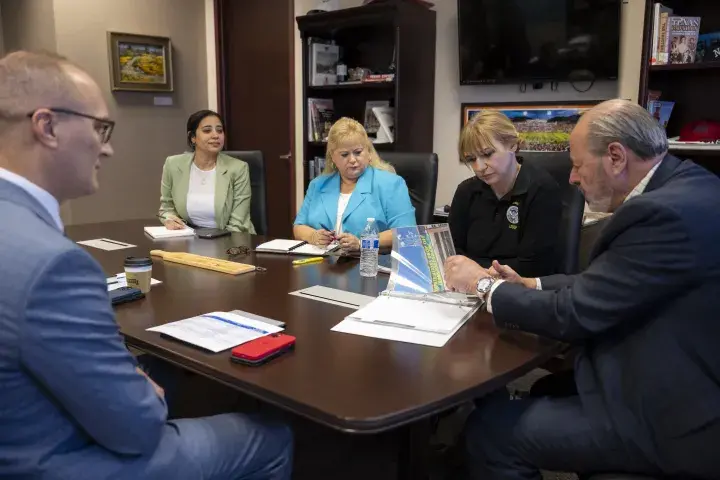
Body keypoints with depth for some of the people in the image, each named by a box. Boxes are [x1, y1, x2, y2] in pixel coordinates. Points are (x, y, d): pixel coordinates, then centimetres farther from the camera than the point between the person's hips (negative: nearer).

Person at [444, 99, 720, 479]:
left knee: (490, 427, -9)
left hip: (675, 417, -9)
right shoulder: (684, 187, 5)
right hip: (681, 389, 10)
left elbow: (573, 313, -21)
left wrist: (485, 285, -7)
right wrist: (528, 285, 8)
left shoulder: (664, 212, -25)